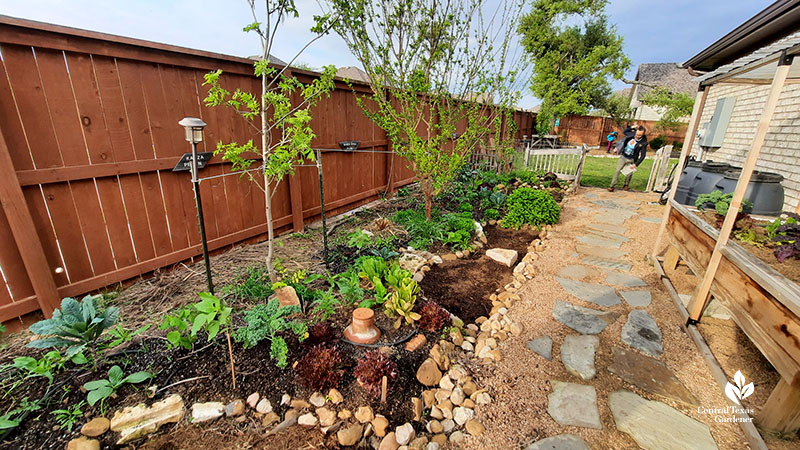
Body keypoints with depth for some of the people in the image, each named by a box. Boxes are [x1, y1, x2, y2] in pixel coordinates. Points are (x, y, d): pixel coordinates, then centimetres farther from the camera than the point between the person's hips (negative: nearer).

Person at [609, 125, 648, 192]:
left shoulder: (643, 143, -14)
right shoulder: (632, 134, -7)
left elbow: (643, 155, -9)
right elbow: (624, 132, 16)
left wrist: (636, 164, -15)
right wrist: (632, 127, 0)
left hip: (631, 160, -1)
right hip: (623, 157, 2)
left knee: (629, 174, 3)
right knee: (617, 171, -9)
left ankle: (626, 185, 30)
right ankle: (612, 186, -8)